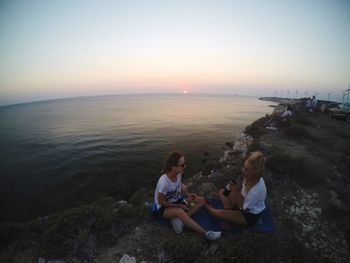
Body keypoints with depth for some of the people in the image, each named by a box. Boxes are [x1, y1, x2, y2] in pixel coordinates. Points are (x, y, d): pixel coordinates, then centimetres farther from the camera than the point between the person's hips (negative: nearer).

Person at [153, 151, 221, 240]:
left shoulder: (178, 174, -12)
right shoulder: (164, 182, -33)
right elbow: (161, 202, -21)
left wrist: (188, 194, -10)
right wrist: (179, 206, -21)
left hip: (176, 201, 8)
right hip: (163, 207, -7)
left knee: (201, 200, -4)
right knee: (179, 211, -40)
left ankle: (178, 219, -17)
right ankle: (206, 233, -30)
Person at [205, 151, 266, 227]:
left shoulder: (257, 189, -38)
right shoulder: (253, 178, -15)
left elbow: (244, 209, -25)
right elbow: (243, 193, 0)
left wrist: (237, 193, -31)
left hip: (250, 216, -8)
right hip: (245, 204, 8)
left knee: (219, 213, -19)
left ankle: (210, 209, 14)